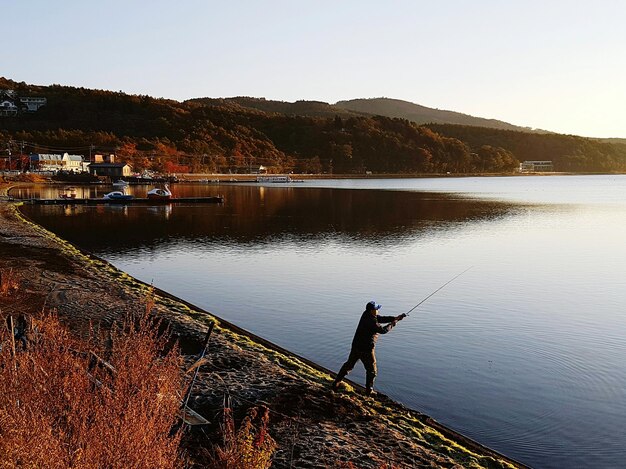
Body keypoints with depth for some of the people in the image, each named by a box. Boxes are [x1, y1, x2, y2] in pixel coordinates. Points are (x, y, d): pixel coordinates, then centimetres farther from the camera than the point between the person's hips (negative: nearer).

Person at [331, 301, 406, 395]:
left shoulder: (366, 315, 3)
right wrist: (392, 324, -4)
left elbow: (381, 319, 10)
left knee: (348, 365, 18)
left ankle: (336, 383, 20)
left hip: (356, 346, 8)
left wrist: (396, 318, 4)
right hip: (366, 349, -8)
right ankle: (369, 390, 17)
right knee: (372, 370, 11)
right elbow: (383, 330, -20)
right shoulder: (371, 321, -23)